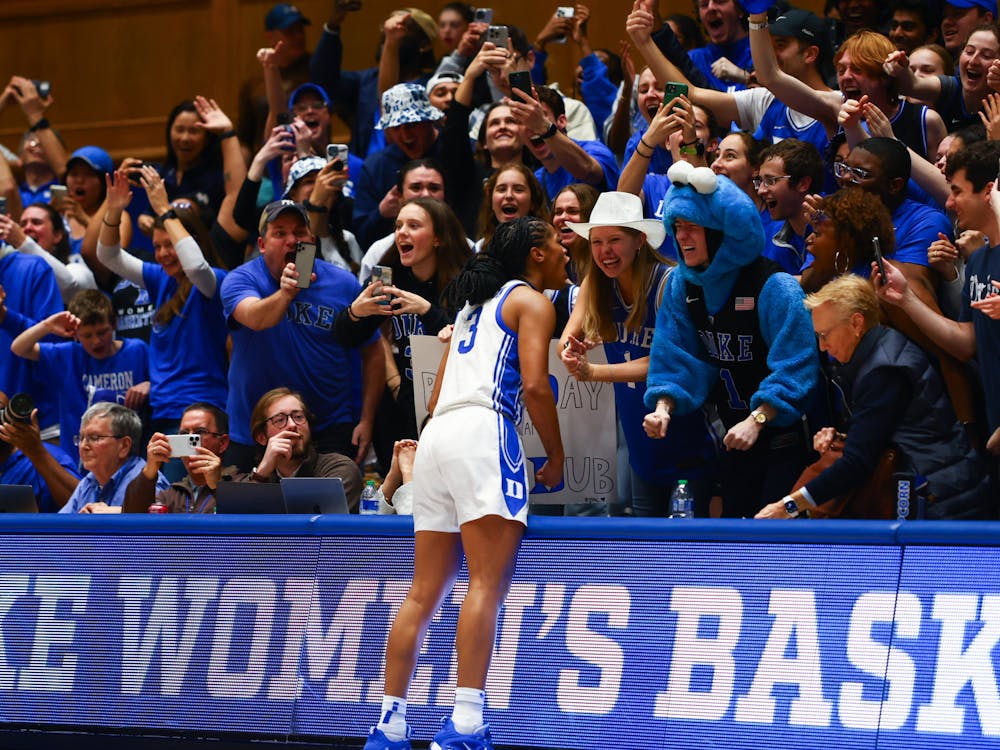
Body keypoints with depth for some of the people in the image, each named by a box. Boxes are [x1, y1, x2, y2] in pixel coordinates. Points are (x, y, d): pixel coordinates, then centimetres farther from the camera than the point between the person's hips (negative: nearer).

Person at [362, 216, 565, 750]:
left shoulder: (476, 304, 28)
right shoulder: (531, 300, 5)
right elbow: (534, 384, -10)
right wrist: (555, 457, -1)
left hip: (437, 432, 8)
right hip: (483, 430, -8)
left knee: (425, 593, 7)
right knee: (488, 583, -15)